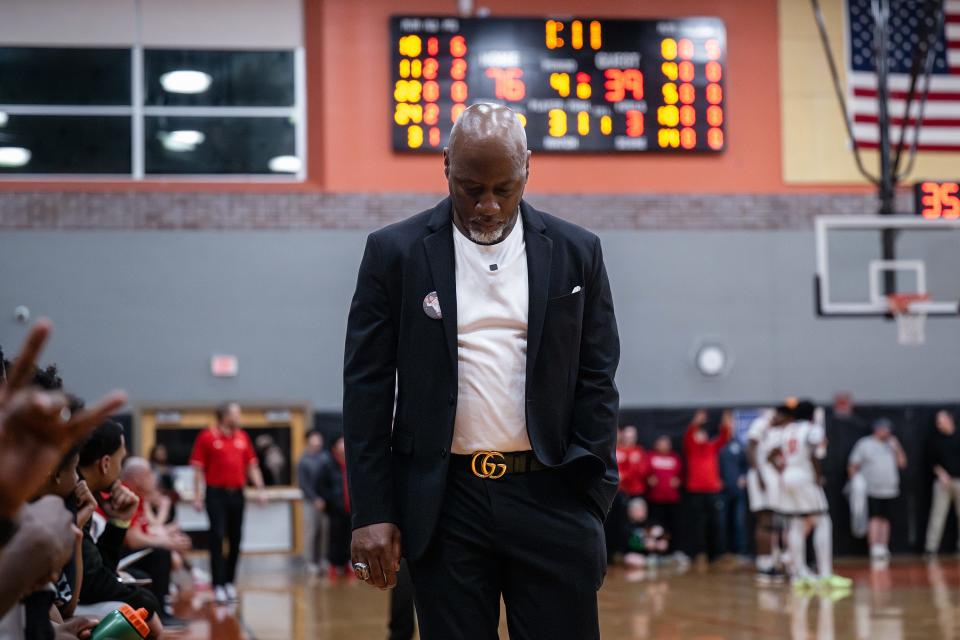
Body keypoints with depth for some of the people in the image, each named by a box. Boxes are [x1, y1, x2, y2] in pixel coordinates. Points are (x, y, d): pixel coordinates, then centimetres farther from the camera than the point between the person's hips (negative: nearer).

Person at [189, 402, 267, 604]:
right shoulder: (207, 437, -3)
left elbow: (252, 466, 15)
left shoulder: (242, 437, 11)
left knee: (235, 540, 6)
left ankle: (230, 582, 17)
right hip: (216, 494, -5)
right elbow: (197, 469, -3)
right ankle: (218, 586, -6)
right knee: (217, 538, -7)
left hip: (237, 494, 5)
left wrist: (260, 489, 5)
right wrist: (197, 496, -8)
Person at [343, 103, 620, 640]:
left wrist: (591, 501, 0)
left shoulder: (575, 253, 5)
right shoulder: (396, 253, 2)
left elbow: (596, 383, 7)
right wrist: (371, 513, -3)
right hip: (444, 501, 0)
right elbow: (367, 388, 2)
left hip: (548, 496, 1)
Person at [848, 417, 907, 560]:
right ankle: (874, 549, -17)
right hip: (871, 491, -5)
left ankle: (883, 548, 11)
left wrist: (897, 448, -1)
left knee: (885, 520, 6)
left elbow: (902, 463, 10)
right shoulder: (864, 444, 2)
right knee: (875, 518, -13)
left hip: (889, 490, 5)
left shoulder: (891, 445, 15)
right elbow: (853, 466, 1)